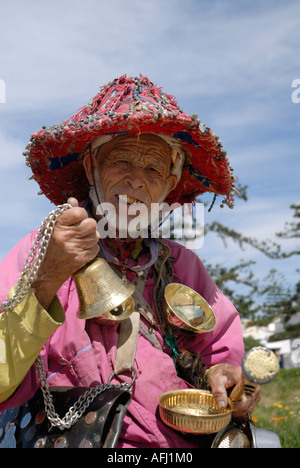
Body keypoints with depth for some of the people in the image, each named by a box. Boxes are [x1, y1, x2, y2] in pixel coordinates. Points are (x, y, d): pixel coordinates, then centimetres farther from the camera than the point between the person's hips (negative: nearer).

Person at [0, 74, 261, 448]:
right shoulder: (39, 253, -2)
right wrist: (45, 281, -23)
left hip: (186, 444, 4)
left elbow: (223, 354, 16)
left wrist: (221, 374, -4)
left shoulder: (184, 266, 8)